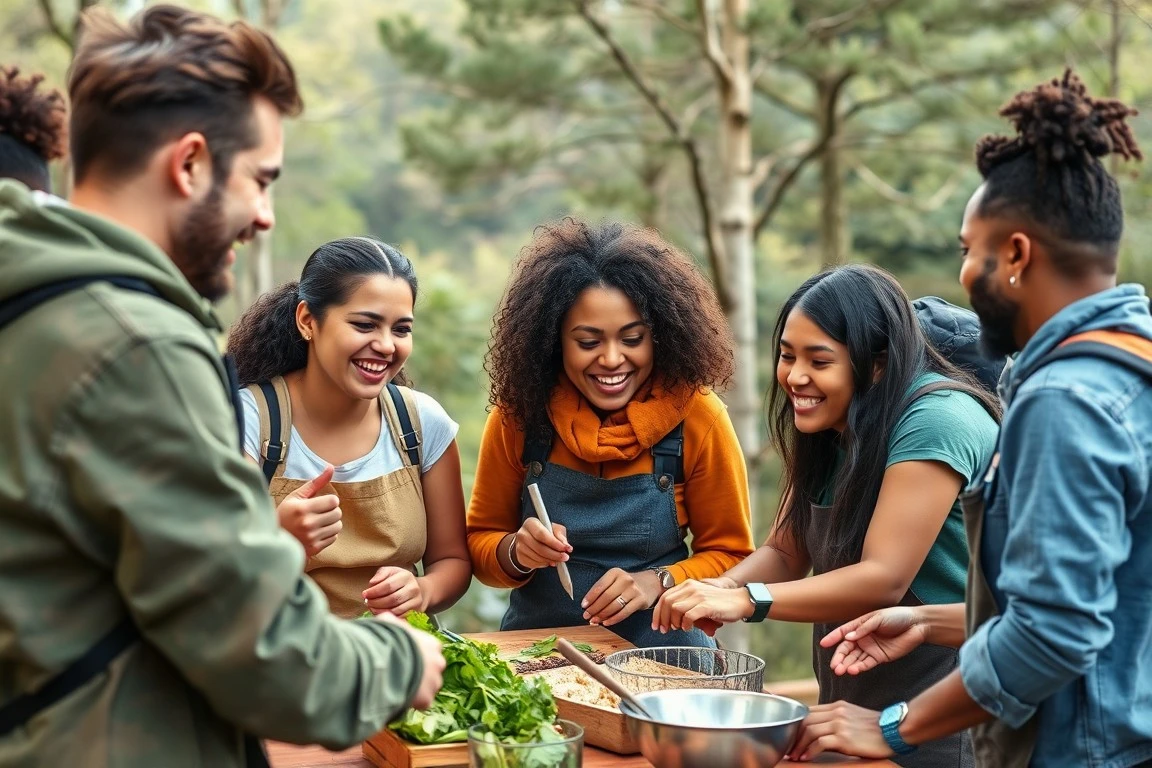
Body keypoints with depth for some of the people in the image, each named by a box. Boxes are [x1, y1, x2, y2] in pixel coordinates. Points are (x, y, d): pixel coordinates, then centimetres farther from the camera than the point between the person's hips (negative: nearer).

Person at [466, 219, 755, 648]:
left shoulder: (695, 415, -8)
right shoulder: (518, 413, -5)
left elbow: (729, 555, 1)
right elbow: (480, 540, 5)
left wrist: (658, 582, -17)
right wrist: (517, 552, -16)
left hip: (661, 653, -2)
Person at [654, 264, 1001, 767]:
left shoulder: (935, 422, -22)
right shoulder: (829, 430, 4)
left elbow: (885, 579, -27)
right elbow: (785, 552, 3)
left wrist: (746, 601, -32)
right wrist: (721, 590, -17)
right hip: (848, 702, 8)